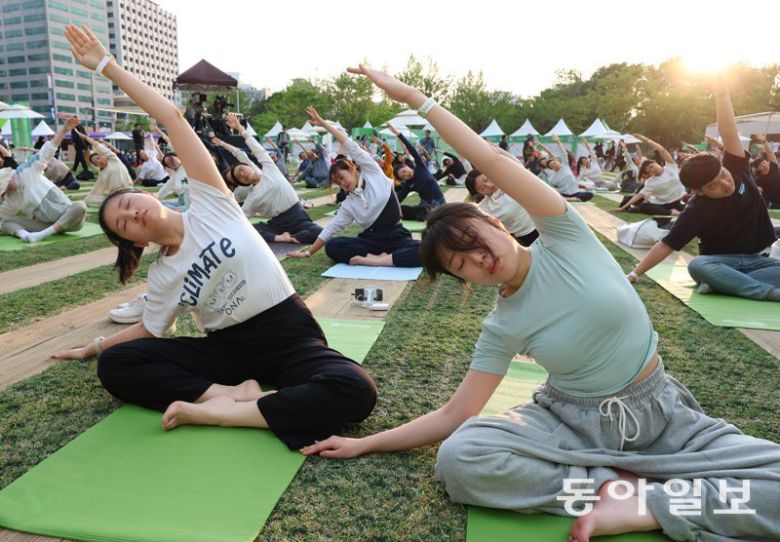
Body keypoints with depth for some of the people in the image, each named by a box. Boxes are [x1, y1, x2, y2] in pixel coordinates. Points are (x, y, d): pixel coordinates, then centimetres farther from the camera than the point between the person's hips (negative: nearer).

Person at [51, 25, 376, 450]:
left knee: (354, 391, -34)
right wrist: (94, 346, 29)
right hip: (229, 347, 4)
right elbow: (151, 330, 23)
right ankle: (234, 393, -23)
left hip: (288, 335, -4)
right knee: (115, 365, -11)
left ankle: (219, 410, -24)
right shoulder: (162, 277, 6)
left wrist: (108, 65, -8)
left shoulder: (209, 205, -4)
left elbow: (173, 118, -8)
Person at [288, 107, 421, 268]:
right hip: (371, 239, 3)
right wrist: (308, 252, 7)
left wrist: (324, 123, -5)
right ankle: (379, 258, -28)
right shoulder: (348, 205, 9)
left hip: (396, 237, -3)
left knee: (424, 251, -36)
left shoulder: (372, 173, 2)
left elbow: (352, 147, -2)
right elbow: (330, 229, 10)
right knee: (332, 247, -22)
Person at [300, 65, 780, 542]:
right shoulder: (502, 328, -6)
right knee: (459, 457, -27)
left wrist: (415, 96, -15)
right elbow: (453, 416, -3)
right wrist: (364, 443, -3)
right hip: (573, 420, 1)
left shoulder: (565, 239, -11)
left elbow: (491, 162, -20)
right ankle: (616, 483, -17)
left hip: (661, 413, -1)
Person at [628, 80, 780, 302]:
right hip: (722, 261, -3)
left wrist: (722, 93, -25)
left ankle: (722, 284, -26)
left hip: (756, 259, 3)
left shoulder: (736, 170, -8)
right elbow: (666, 244, -18)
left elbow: (729, 133, -18)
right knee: (697, 266, -38)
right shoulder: (697, 211, -17)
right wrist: (635, 273, -24)